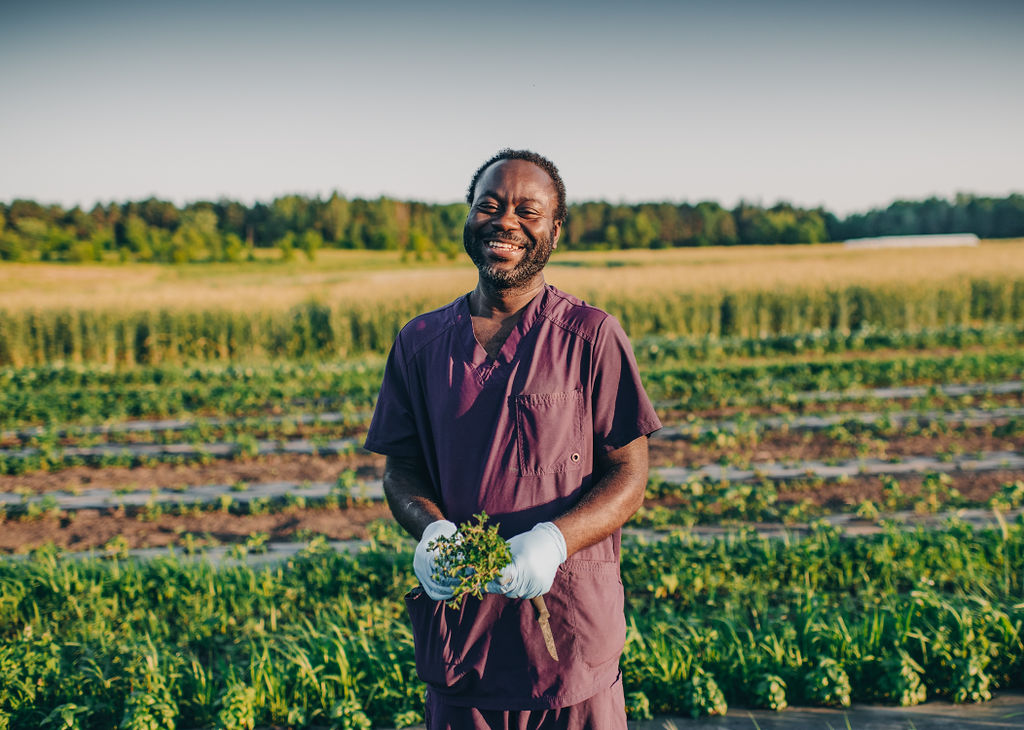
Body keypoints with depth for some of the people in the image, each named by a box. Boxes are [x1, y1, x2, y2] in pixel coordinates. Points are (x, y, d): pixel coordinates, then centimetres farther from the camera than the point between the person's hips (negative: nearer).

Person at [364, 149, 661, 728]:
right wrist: (432, 527, -14)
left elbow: (629, 475, -5)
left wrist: (554, 539, -23)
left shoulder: (592, 336, -4)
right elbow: (401, 469, 8)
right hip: (457, 627, 2)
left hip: (571, 625, -2)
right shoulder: (421, 342, 6)